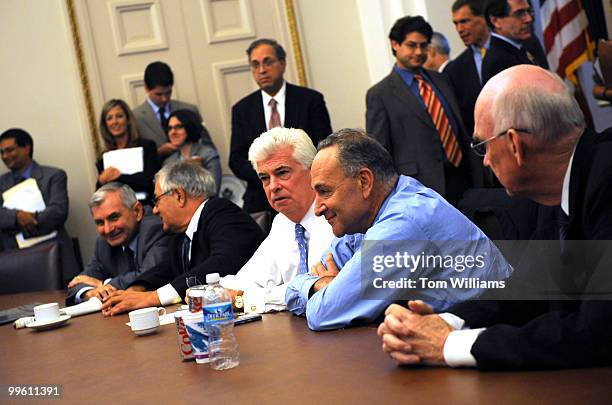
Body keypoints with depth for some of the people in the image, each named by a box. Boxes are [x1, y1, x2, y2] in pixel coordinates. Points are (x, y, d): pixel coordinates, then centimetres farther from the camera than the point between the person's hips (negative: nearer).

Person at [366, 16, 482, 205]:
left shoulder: (439, 80, 15)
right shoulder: (379, 95, -2)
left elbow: (461, 128, 18)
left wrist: (476, 174, 14)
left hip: (463, 179, 5)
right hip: (425, 186, -5)